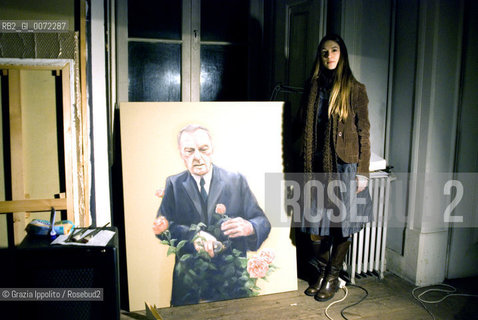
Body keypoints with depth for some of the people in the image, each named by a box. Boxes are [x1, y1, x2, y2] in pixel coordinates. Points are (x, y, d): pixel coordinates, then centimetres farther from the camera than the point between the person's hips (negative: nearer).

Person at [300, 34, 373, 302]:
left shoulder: (355, 89, -2)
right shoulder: (315, 87, 10)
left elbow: (364, 133, -3)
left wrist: (362, 172, -8)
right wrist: (307, 166, 10)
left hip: (345, 166, -3)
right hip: (318, 166, 4)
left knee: (342, 225, 5)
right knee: (315, 224, 6)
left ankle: (333, 277, 22)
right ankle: (321, 272, 27)